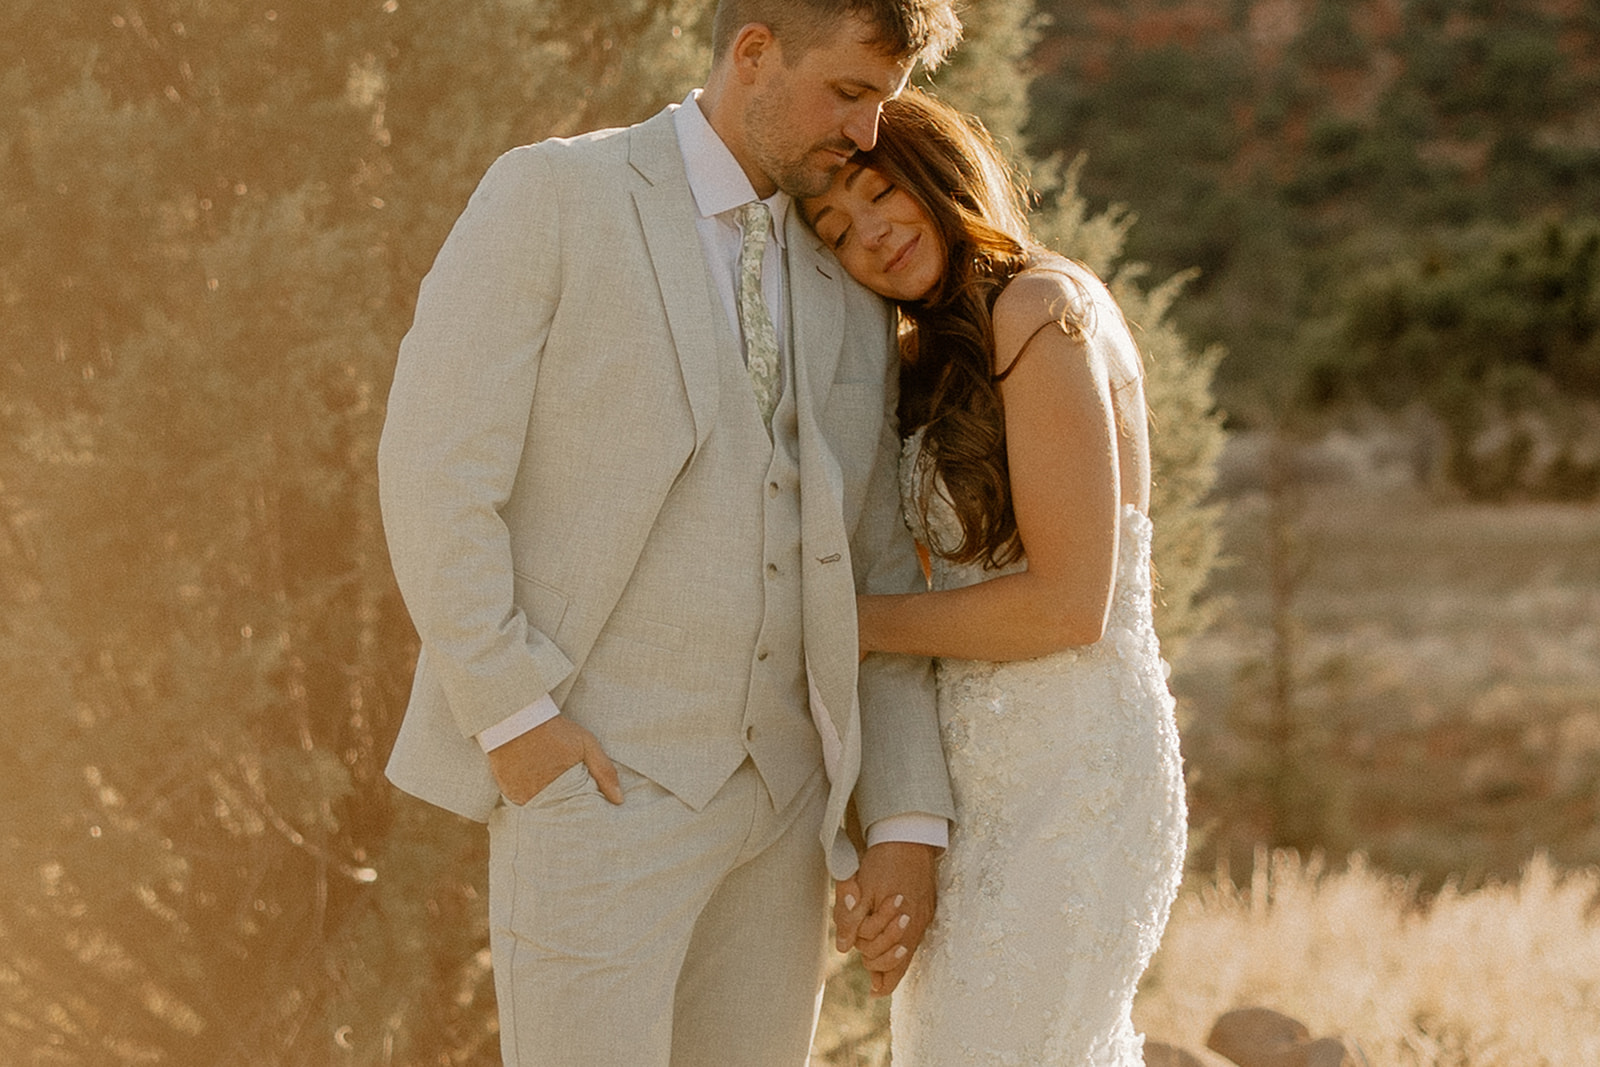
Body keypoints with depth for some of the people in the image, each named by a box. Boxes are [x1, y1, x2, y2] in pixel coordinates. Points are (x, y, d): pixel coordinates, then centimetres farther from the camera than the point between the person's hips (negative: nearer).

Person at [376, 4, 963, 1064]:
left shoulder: (847, 297, 12)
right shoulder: (548, 197, -8)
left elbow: (874, 576, 10)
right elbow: (433, 469, -13)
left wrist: (908, 821, 1)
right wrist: (512, 711, -19)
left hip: (775, 781, 7)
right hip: (593, 776, -6)